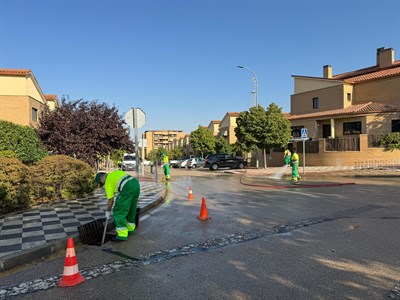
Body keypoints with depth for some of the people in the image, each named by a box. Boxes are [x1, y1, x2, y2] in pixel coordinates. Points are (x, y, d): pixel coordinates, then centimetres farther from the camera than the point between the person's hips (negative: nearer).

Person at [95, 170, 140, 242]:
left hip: (127, 188, -8)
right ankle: (130, 229, 37)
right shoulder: (116, 172, 30)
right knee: (131, 208, 24)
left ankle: (122, 235, 3)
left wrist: (108, 211, 22)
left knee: (119, 212, 3)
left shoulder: (108, 181, 9)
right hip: (136, 184, 8)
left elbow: (111, 199, 9)